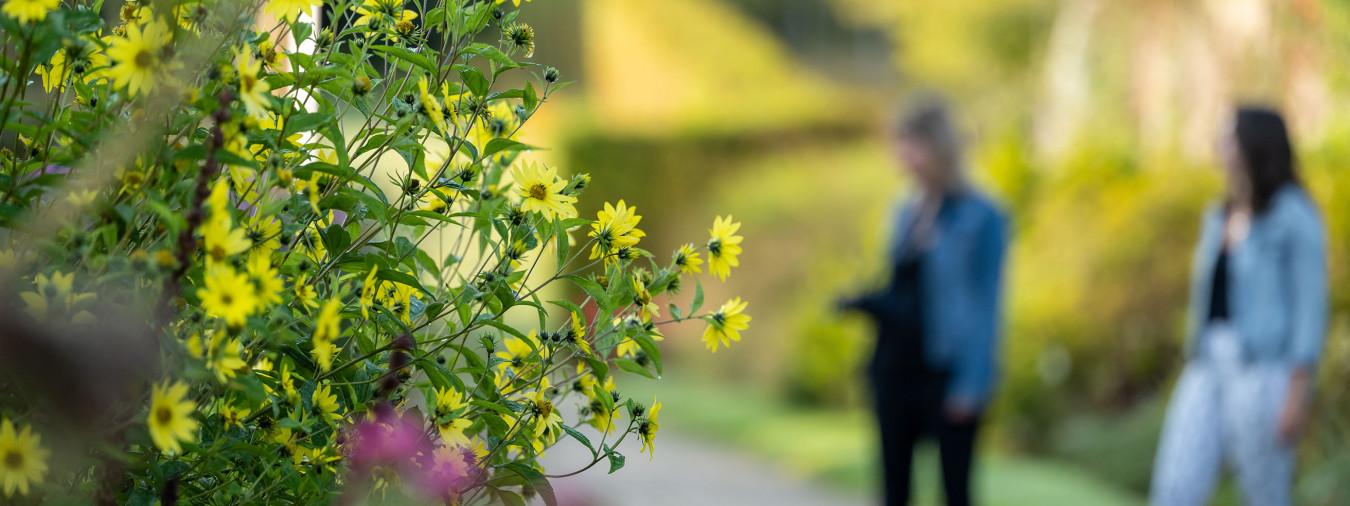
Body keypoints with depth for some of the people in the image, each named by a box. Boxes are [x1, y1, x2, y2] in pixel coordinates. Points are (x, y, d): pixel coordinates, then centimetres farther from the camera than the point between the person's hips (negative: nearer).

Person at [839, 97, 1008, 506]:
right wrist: (863, 301, -2)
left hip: (947, 375, -7)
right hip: (896, 368, 7)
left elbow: (986, 304, -11)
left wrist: (972, 384, -15)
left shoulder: (980, 218, -8)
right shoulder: (907, 212, 11)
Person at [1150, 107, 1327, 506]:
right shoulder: (1220, 218, 16)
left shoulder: (1296, 216, -7)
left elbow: (1311, 306, -11)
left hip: (1264, 373, -7)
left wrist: (1297, 392, -16)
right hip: (1209, 368, 7)